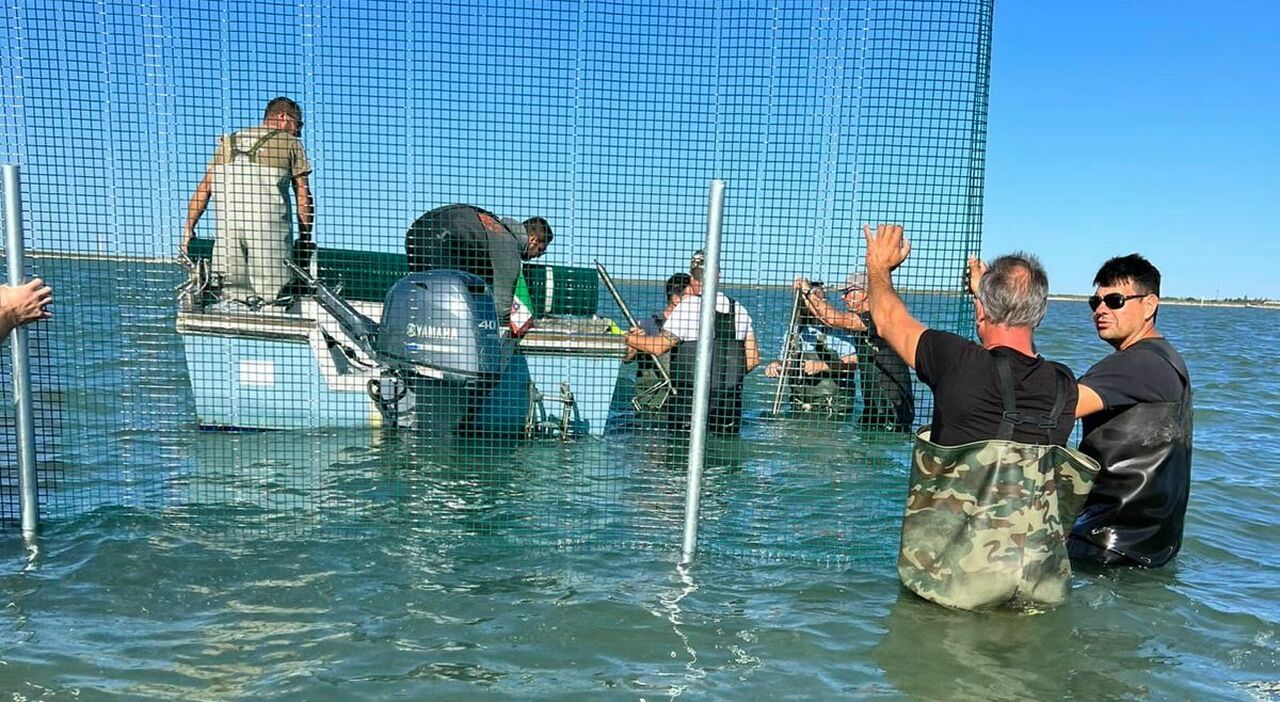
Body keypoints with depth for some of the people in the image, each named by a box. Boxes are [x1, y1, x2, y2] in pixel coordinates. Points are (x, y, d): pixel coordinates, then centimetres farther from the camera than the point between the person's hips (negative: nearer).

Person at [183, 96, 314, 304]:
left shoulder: (228, 142, 23)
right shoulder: (291, 143, 11)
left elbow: (204, 189, 17)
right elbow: (303, 197, 7)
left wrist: (189, 229, 18)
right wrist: (305, 237, 14)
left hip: (228, 224, 4)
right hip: (269, 223, -4)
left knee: (233, 291, 10)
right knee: (273, 295, -3)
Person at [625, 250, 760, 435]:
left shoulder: (687, 307, -8)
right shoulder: (739, 309, 8)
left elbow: (658, 347, -12)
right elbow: (753, 358, 8)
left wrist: (625, 338, 1)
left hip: (689, 401, -4)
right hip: (730, 403, 5)